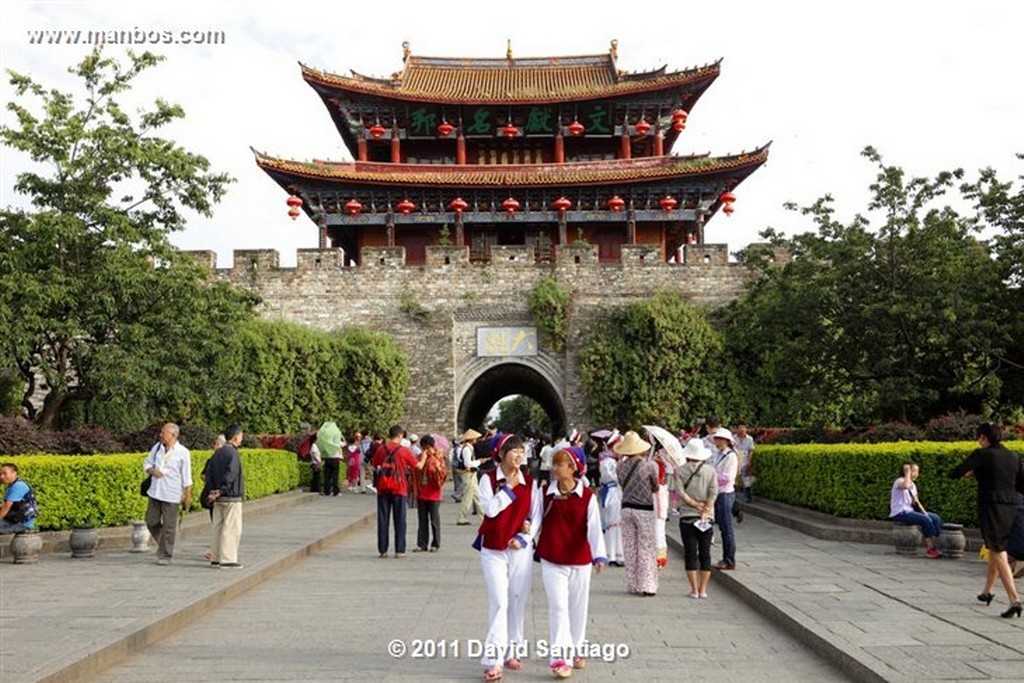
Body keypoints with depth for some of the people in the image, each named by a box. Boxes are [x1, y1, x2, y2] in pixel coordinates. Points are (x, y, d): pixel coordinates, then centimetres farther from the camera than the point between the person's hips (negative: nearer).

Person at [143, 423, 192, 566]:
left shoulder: (183, 452, -9)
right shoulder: (157, 447, 5)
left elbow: (186, 477, -5)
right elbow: (147, 463, 15)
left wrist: (187, 496, -5)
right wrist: (152, 471, -8)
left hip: (172, 495, -5)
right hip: (155, 492, 5)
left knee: (169, 526, 0)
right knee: (151, 521, 11)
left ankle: (165, 555, 11)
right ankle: (162, 543, 35)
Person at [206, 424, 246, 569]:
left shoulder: (218, 453, 11)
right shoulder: (233, 453, -16)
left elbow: (209, 473, 10)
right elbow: (230, 474, -24)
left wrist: (213, 490, 5)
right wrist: (222, 491, -14)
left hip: (219, 499, 9)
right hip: (232, 497, -9)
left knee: (219, 527, 13)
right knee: (232, 528, -3)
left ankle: (216, 558, 19)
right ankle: (228, 560, -1)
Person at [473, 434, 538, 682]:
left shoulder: (530, 482, 3)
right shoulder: (488, 479, -4)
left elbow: (536, 516, 4)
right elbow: (490, 509, -18)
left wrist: (523, 538, -9)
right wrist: (509, 486, -15)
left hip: (520, 549, 3)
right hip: (493, 550, -3)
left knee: (517, 602, 9)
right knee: (499, 602, -9)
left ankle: (511, 652, 23)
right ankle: (494, 660, -5)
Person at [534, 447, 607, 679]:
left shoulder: (587, 496, -9)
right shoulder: (546, 493, -3)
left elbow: (594, 528, -16)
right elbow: (537, 522, 2)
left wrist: (599, 555, -26)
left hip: (580, 560, 0)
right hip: (552, 560, 0)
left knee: (578, 607, 14)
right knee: (558, 607, -4)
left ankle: (575, 650, 34)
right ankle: (560, 657, 0)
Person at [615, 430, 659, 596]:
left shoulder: (620, 466, -2)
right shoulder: (649, 466, -12)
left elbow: (622, 485, 6)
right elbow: (656, 488, 0)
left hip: (626, 508, 3)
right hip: (644, 510, -3)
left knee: (629, 547, 11)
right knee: (646, 548, 4)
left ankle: (633, 584, 16)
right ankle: (647, 585, 3)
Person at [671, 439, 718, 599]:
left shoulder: (679, 471, -1)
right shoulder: (711, 471, 2)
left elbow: (680, 492, -11)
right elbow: (713, 492, -8)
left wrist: (696, 505, -8)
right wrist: (705, 510, -11)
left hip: (687, 517, -1)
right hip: (707, 518, 1)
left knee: (690, 554, 3)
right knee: (705, 553, 8)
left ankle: (694, 590, 4)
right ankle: (703, 590, 9)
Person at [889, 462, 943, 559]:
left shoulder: (913, 485, 17)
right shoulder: (900, 481, -11)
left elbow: (916, 502, 15)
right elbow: (905, 486, -37)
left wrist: (924, 512, -2)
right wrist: (907, 473, -23)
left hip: (910, 511, 9)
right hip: (899, 514, -9)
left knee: (936, 518, -4)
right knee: (926, 520, -25)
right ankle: (929, 548, -15)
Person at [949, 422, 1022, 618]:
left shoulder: (981, 454, -8)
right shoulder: (1014, 456, 8)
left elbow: (954, 474, -10)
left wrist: (971, 472, 11)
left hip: (991, 507, -6)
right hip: (1011, 508, 6)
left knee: (998, 554, -5)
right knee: (995, 549, 22)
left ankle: (1014, 600, -16)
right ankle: (987, 591, 34)